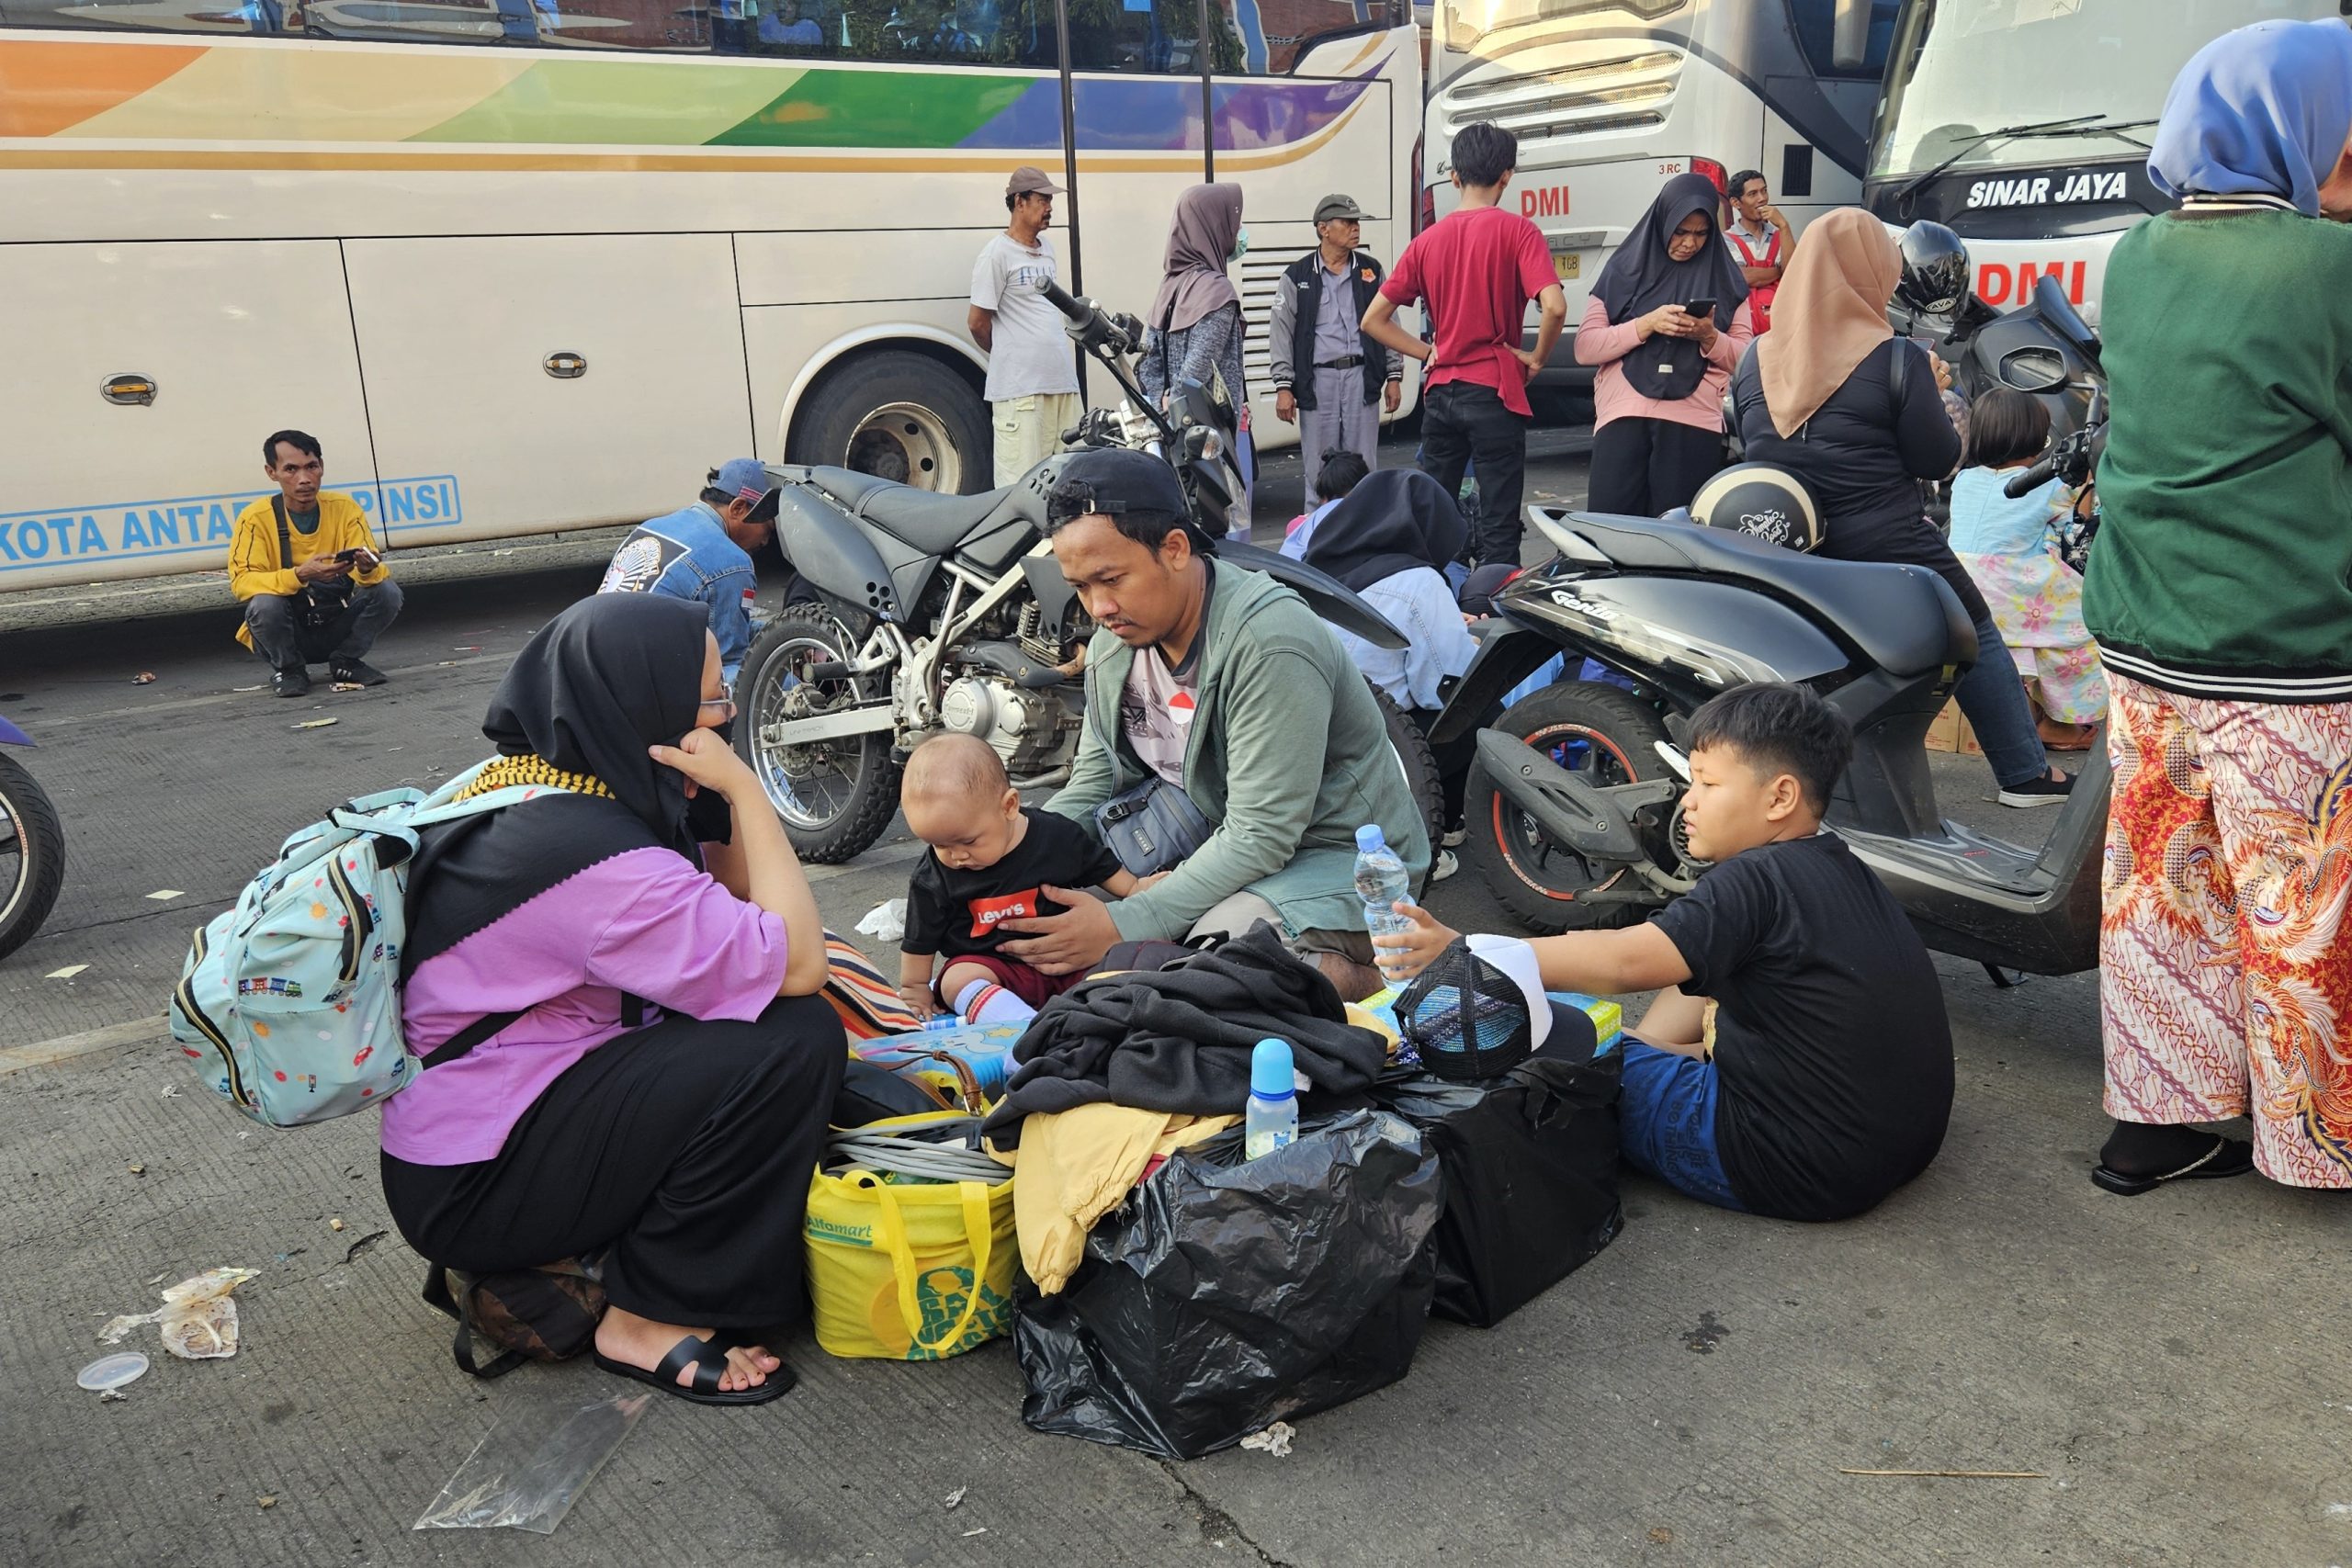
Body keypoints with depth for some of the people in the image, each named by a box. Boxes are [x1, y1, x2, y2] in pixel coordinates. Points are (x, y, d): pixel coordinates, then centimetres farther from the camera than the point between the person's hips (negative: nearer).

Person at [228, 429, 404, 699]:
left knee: (387, 592, -22)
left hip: (336, 629, 2)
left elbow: (378, 571, -10)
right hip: (287, 633, -2)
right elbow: (241, 581, -22)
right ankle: (288, 670, -3)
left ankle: (344, 663, 1)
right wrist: (300, 575, -39)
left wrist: (367, 570, -35)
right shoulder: (256, 518, -12)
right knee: (264, 604, -34)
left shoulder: (343, 507, -6)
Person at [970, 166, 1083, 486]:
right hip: (1019, 385, -8)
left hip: (1062, 378, 8)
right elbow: (977, 322, -5)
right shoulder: (997, 252, -7)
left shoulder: (1046, 247, 17)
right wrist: (1008, 355, 10)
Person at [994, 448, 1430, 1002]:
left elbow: (1261, 837, -29)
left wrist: (1123, 927, -32)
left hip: (1337, 850, -8)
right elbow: (1094, 781, 8)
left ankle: (1363, 975, -8)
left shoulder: (1267, 643, -28)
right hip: (1216, 835, 8)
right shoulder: (1115, 640, -1)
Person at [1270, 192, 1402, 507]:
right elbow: (1281, 333, 1)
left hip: (1362, 376, 2)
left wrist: (1394, 376, 8)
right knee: (1318, 469, 1)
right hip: (1317, 380, -2)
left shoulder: (1371, 271, 11)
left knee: (1363, 468, 4)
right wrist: (1284, 387, -5)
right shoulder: (1297, 277, 4)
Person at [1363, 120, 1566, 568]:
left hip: (1440, 392, 5)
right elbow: (1554, 306, -20)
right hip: (1494, 391, -4)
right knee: (1497, 527, -1)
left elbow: (1373, 320, 6)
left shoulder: (1428, 239, 8)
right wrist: (1536, 358, -4)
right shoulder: (1516, 231, -5)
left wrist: (1428, 353, 8)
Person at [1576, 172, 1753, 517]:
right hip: (1623, 416, -1)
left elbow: (1746, 358, 12)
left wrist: (1709, 337, -8)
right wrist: (1647, 324, -10)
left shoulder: (1724, 279, 16)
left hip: (1693, 421, 1)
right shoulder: (1624, 269, 12)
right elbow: (1584, 348, 3)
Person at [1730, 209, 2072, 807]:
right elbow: (1938, 460, -7)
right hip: (1885, 549, -4)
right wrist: (1930, 393, 10)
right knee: (1975, 634, 15)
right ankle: (2026, 774, 22)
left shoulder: (1754, 360, 2)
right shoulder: (1897, 359, -12)